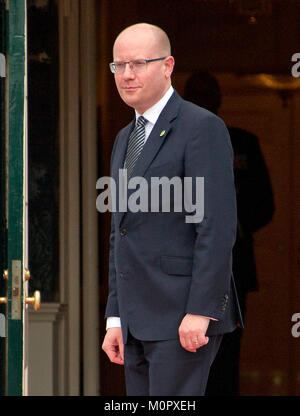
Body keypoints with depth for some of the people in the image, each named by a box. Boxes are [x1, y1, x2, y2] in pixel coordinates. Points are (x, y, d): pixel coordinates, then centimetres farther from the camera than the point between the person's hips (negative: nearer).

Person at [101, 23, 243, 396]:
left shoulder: (202, 128, -8)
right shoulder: (126, 139, 20)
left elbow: (217, 227, -15)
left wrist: (200, 311, -20)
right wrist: (116, 319, 16)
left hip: (185, 317, -8)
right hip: (139, 320, 8)